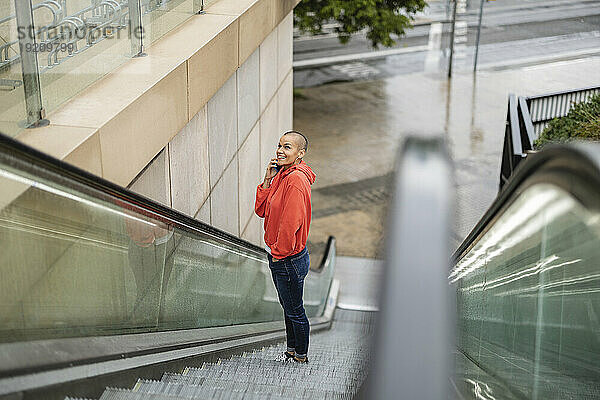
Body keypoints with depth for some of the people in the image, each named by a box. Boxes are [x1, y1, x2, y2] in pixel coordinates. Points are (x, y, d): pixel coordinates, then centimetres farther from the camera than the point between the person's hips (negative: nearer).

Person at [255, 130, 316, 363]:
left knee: (295, 312, 7)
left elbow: (291, 222, -27)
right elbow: (262, 210, 6)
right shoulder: (282, 175, 7)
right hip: (278, 257, 10)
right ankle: (291, 351, 39)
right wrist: (268, 180, -6)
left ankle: (301, 357, 24)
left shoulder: (296, 179, -24)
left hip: (290, 259, -10)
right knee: (289, 308, 23)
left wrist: (278, 253, -16)